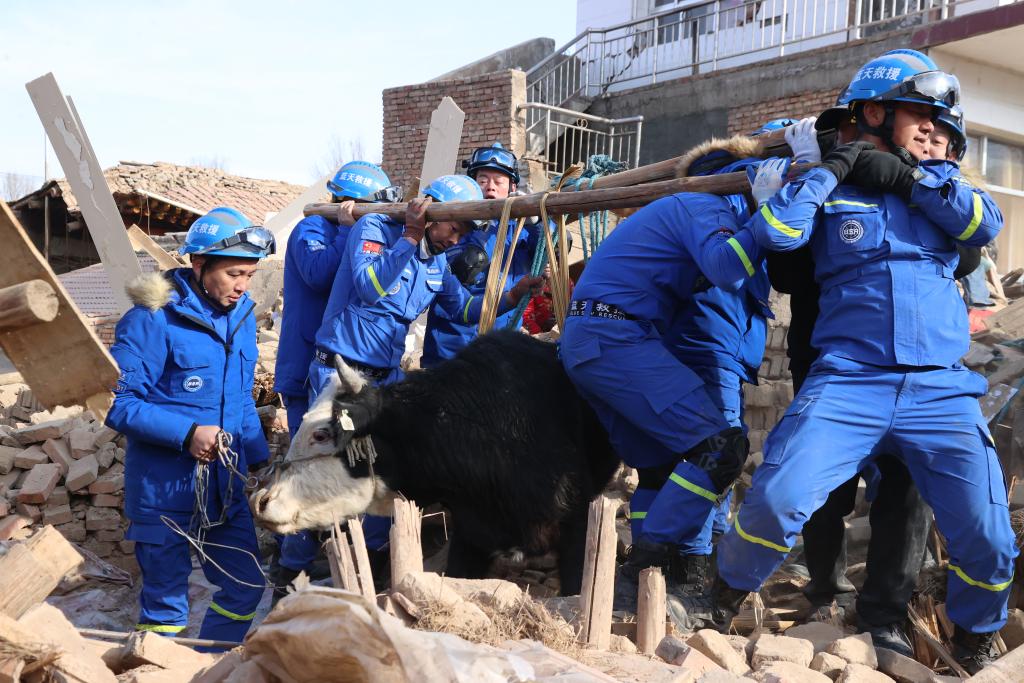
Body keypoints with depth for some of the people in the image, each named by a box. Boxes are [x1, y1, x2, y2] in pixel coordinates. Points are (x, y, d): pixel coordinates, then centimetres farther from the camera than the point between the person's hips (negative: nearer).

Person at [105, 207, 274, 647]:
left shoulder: (242, 315, 6)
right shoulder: (153, 318, -16)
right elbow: (117, 402, -17)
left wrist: (260, 458, 8)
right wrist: (186, 433, -26)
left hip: (225, 486, 7)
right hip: (164, 490, -7)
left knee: (245, 588, 13)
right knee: (166, 605, 5)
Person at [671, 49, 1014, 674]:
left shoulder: (939, 180, 19)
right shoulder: (829, 187, 9)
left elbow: (987, 225, 0)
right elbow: (773, 232, -9)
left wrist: (907, 179, -4)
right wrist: (833, 167, -2)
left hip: (941, 388, 3)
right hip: (850, 380, -2)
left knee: (987, 538, -4)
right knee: (778, 497, -17)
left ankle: (975, 646, 27)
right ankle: (722, 608, 11)